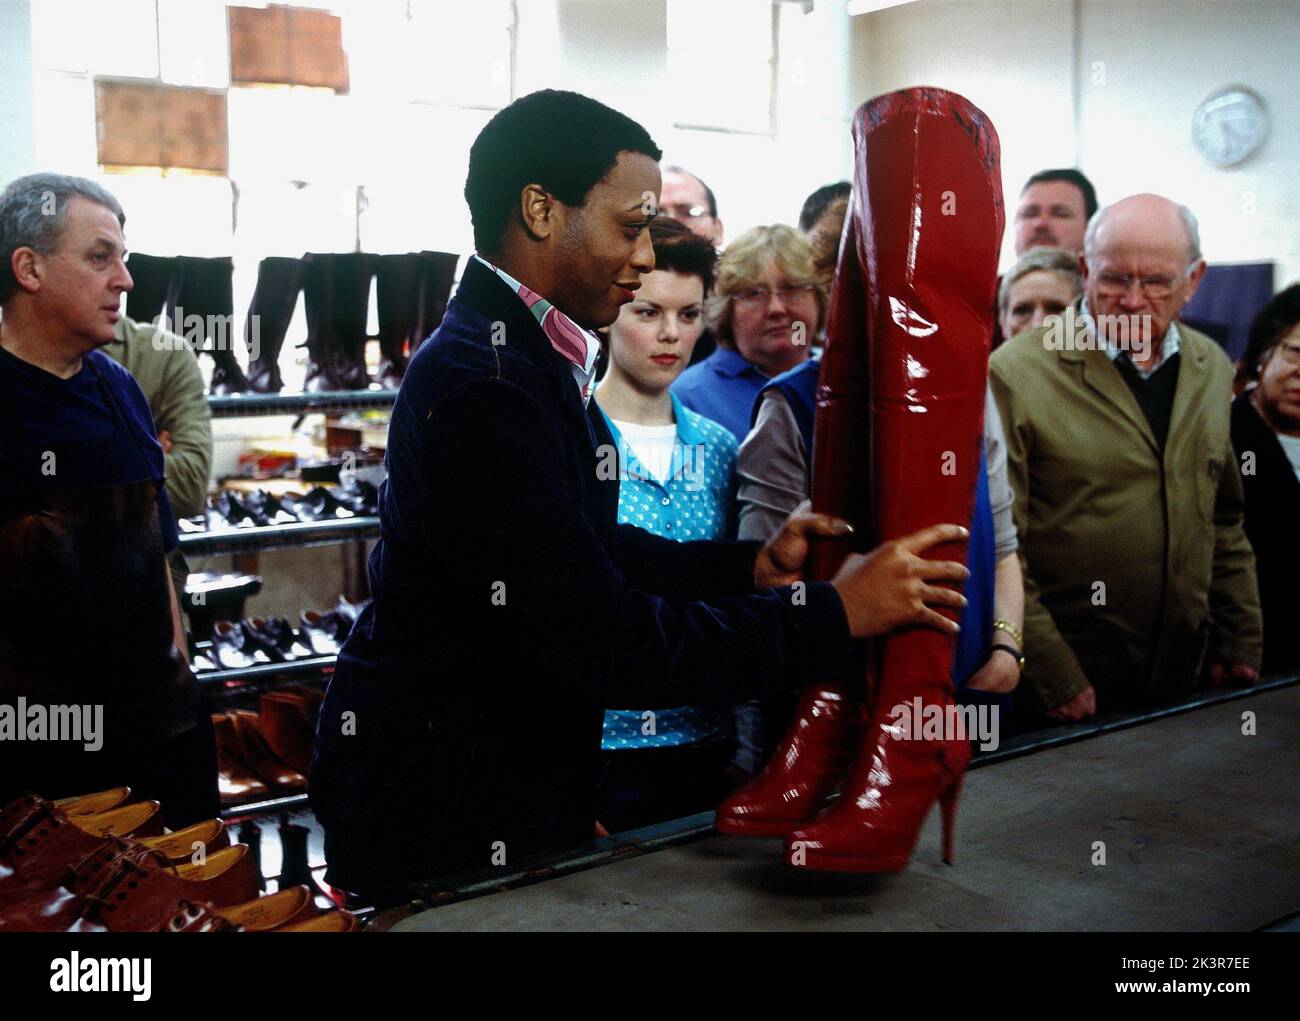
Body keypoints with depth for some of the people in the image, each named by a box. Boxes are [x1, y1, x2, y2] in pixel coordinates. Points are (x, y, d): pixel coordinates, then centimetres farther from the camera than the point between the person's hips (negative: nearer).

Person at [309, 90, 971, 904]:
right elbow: (606, 644, -29)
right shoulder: (483, 389, -27)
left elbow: (587, 549, 12)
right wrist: (835, 612, -23)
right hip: (439, 819, -10)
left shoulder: (525, 357, 7)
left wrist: (752, 566, 1)